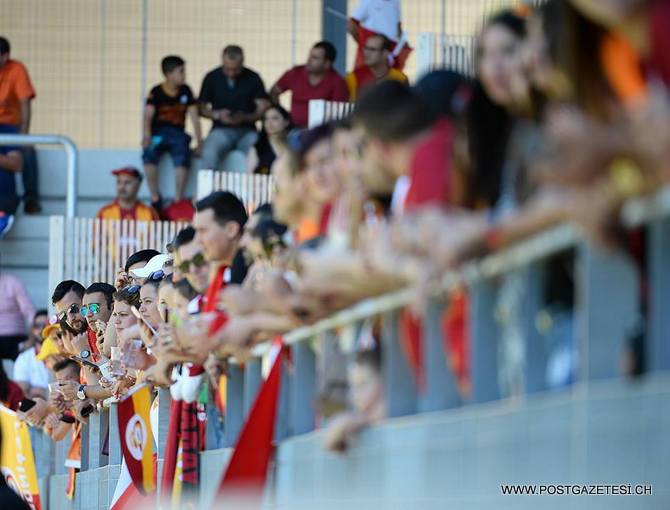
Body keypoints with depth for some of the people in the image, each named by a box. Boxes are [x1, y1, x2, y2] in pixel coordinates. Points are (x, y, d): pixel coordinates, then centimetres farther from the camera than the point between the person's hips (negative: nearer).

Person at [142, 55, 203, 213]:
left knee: (182, 155, -33)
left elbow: (194, 117, 4)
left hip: (177, 133, 1)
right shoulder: (156, 92, -1)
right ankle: (155, 199, -20)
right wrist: (147, 136, -31)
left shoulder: (186, 91, 7)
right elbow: (148, 116, -13)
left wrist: (199, 142, -6)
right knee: (149, 154, -34)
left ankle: (178, 199, -24)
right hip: (158, 133, -1)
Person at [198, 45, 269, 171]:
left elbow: (263, 108, 0)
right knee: (209, 154, -32)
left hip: (247, 131, 0)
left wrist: (245, 118, -19)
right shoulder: (212, 78, 3)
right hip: (221, 129, 0)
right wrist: (217, 115, -13)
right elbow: (201, 108, 7)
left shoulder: (253, 79, 1)